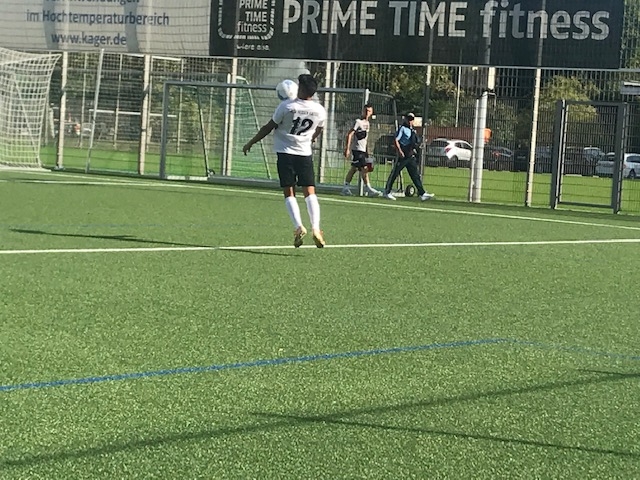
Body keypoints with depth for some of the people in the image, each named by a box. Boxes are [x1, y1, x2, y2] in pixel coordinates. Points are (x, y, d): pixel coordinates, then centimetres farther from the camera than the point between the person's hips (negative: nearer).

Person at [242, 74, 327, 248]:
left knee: (289, 193, 1)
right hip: (305, 153, 2)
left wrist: (250, 143, 9)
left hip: (286, 153, -2)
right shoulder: (319, 111, -2)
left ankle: (299, 227, -15)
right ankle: (316, 228, -17)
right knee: (310, 192, 0)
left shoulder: (286, 106, -12)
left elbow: (268, 127, -3)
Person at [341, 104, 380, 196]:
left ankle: (346, 187, 11)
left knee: (354, 168, 8)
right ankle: (368, 187, -9)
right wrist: (347, 148, -20)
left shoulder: (367, 123, 15)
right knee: (364, 168, -11)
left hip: (362, 149, 8)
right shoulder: (358, 122, -10)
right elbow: (349, 134, -15)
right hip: (357, 149, -8)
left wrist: (367, 150, 21)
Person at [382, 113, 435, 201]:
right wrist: (400, 151, -18)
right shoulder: (402, 128, -5)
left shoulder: (413, 130, 16)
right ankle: (387, 192, 4)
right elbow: (396, 140, -11)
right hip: (403, 155, -7)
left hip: (411, 156, 7)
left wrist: (414, 149, 7)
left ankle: (422, 194, 3)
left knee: (416, 175, 4)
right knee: (395, 173, -2)